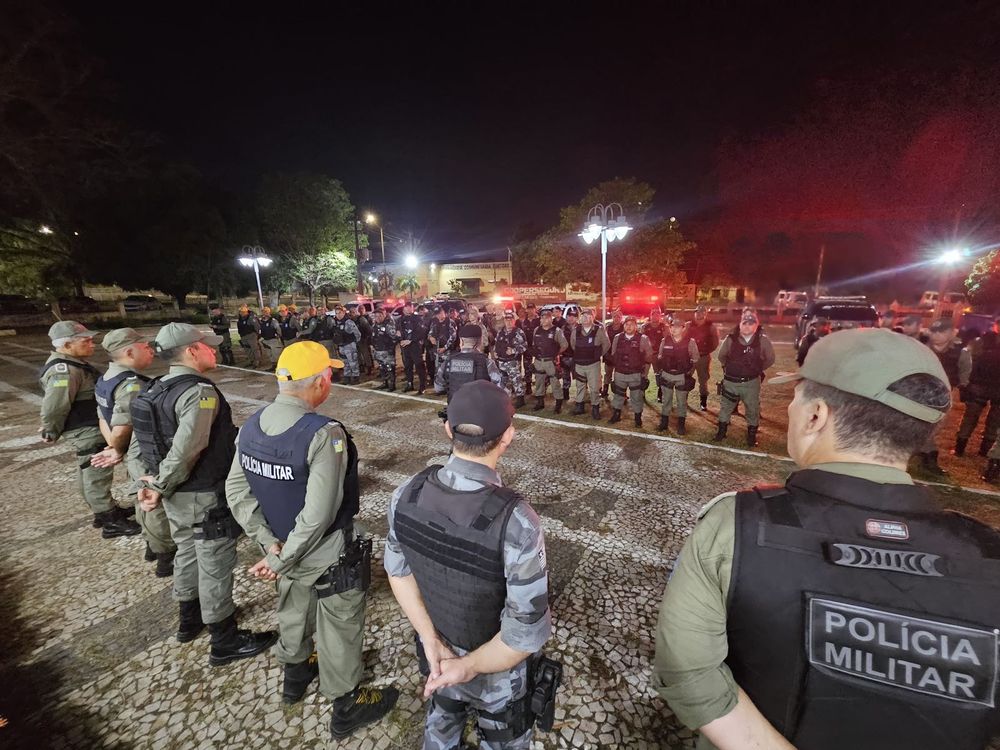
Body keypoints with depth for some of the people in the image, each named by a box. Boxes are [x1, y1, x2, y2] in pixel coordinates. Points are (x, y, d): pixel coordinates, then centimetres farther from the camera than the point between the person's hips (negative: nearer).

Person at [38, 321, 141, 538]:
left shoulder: (74, 363, 8)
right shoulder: (64, 372, -24)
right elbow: (53, 408, -22)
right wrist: (52, 433, -8)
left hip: (93, 429, 10)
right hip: (87, 433, -10)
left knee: (90, 473, 22)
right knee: (97, 476, -1)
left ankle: (104, 510, 36)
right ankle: (110, 522, 8)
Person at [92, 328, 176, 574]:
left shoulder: (106, 379, 5)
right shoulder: (131, 385, -27)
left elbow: (103, 419, 10)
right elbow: (120, 431, -26)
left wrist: (115, 450, 4)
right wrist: (118, 451, -6)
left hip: (135, 457, 9)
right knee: (158, 508, 6)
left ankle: (153, 547, 43)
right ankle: (167, 559, 22)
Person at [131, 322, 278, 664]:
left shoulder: (155, 389, 5)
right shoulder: (200, 392, -25)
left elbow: (142, 443, 9)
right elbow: (185, 451, -29)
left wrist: (151, 483, 6)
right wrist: (160, 486, -14)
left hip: (176, 496, 9)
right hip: (205, 498, -9)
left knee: (187, 554, 26)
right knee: (215, 566, 6)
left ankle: (189, 620, 48)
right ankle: (226, 642, 24)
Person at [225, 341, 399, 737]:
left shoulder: (252, 425, -8)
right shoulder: (324, 434, -31)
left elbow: (236, 491, -4)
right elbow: (318, 515, -31)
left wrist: (269, 543, -7)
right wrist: (280, 560, -17)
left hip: (284, 546, 7)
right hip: (328, 557, -7)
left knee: (294, 613, 31)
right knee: (339, 631, 17)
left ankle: (295, 675, 58)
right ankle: (346, 706, 40)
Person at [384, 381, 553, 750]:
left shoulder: (407, 493, -23)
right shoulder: (515, 521, -39)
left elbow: (398, 570, -8)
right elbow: (527, 631, -29)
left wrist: (431, 640, -7)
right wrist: (470, 667, -14)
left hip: (437, 651, 4)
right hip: (498, 670, -3)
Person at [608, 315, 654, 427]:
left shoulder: (643, 339, -7)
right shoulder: (617, 338, 2)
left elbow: (648, 357, -2)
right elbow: (613, 355, 11)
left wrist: (645, 374, -3)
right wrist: (614, 368, 10)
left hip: (636, 374, -3)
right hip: (619, 373, 3)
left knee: (637, 398, 6)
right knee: (617, 395, 14)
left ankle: (638, 418, 23)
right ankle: (616, 415, 30)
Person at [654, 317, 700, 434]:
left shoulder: (690, 342, -9)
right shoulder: (665, 340, -2)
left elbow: (695, 360, -1)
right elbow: (659, 358, 8)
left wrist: (690, 373, -4)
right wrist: (658, 372, 5)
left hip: (682, 376, -2)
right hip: (666, 374, 2)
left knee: (682, 402, 8)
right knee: (665, 400, 12)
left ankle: (681, 424, 20)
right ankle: (664, 423, 23)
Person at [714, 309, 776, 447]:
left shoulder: (763, 340, -11)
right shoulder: (731, 339, -9)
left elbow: (770, 359, 4)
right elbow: (721, 356, 9)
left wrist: (757, 370, 6)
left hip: (751, 382, 0)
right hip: (730, 381, 1)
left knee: (753, 409, 11)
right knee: (725, 407, 12)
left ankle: (752, 435, 28)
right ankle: (721, 431, 29)